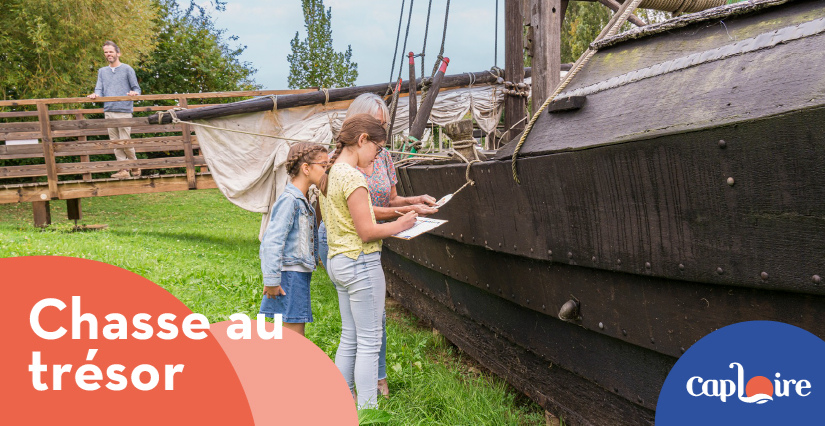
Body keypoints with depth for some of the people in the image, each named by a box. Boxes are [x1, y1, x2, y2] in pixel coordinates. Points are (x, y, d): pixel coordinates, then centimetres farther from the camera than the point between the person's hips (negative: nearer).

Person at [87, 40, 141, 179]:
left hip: (124, 111, -5)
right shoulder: (102, 71, 19)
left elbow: (136, 88, 5)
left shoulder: (127, 69, 7)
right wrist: (95, 94, -11)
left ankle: (134, 165, 12)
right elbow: (99, 90, 11)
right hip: (108, 111, 5)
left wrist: (134, 93, -18)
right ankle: (123, 170, 6)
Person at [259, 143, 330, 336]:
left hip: (301, 273, 9)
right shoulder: (289, 200, -17)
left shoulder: (303, 200, 13)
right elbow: (272, 241, -21)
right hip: (290, 272, -9)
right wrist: (271, 280, -21)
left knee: (296, 330, 14)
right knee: (295, 332, -5)